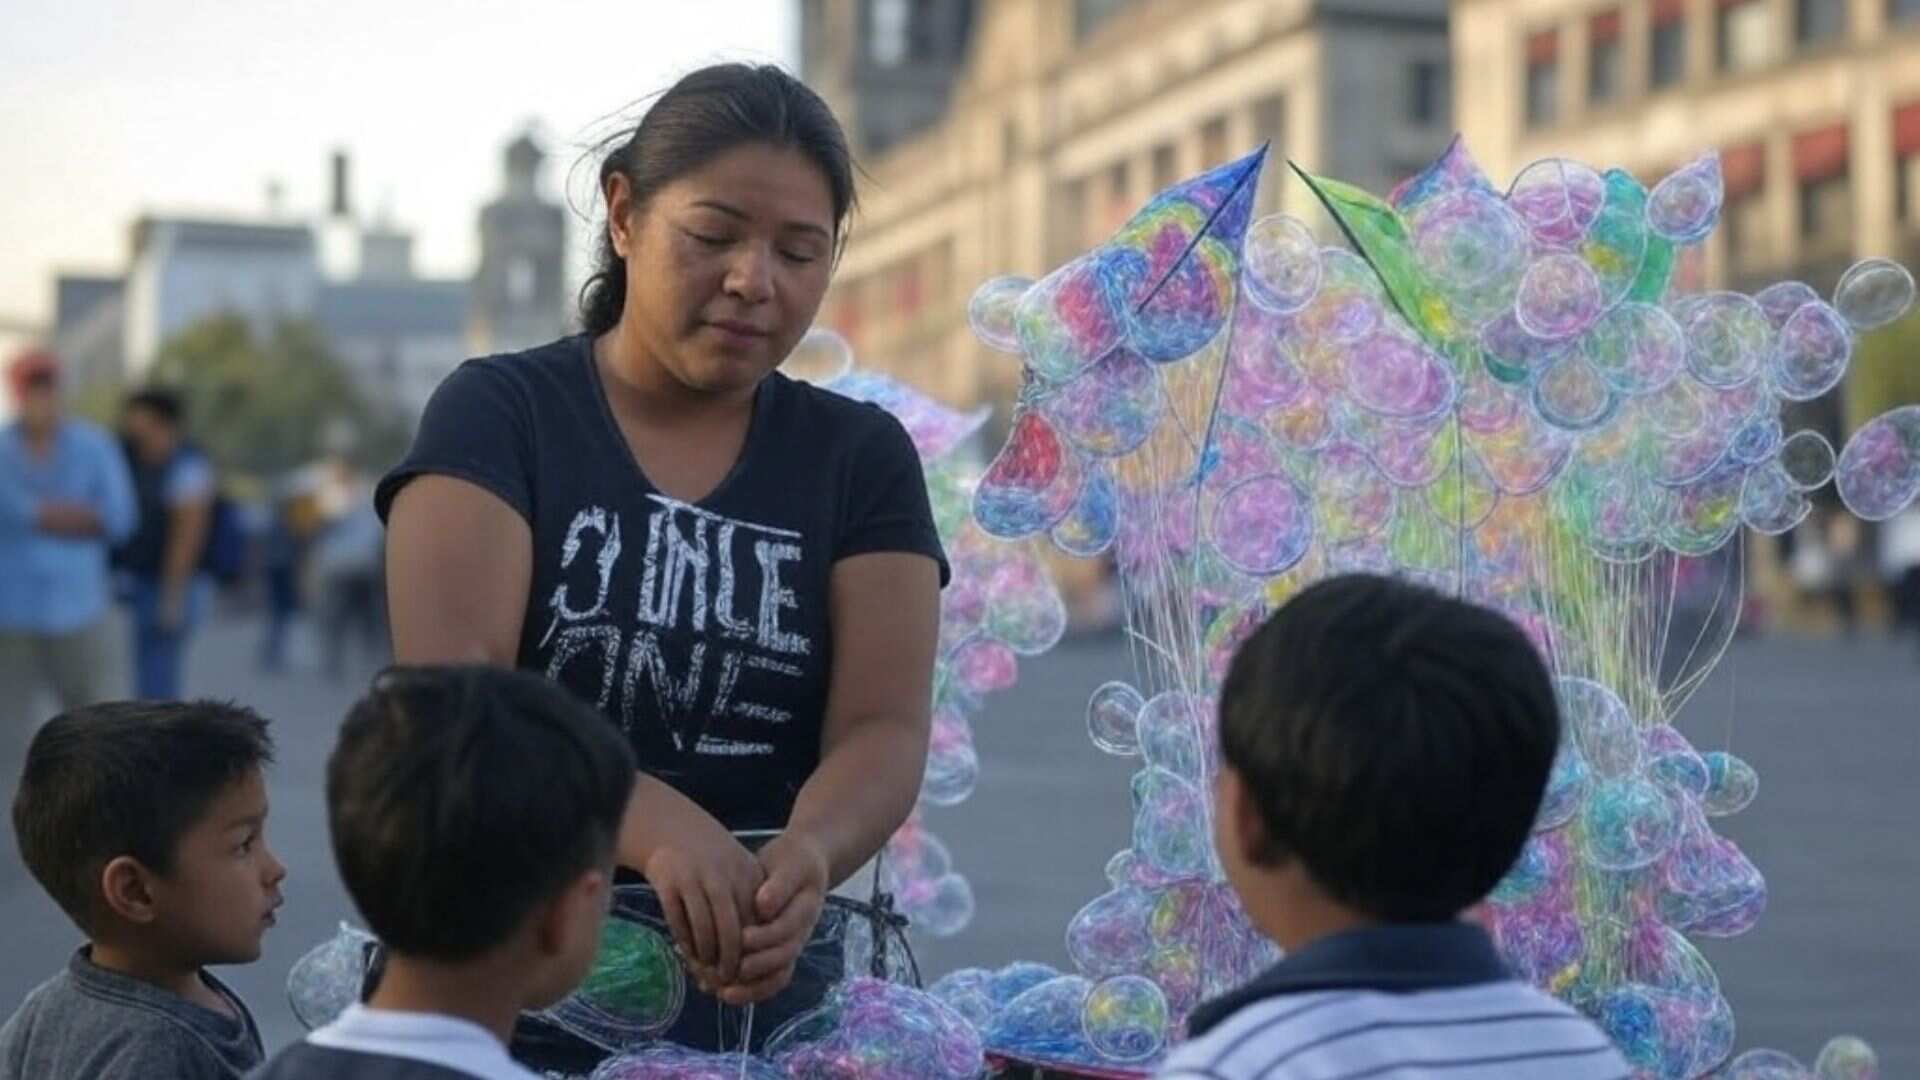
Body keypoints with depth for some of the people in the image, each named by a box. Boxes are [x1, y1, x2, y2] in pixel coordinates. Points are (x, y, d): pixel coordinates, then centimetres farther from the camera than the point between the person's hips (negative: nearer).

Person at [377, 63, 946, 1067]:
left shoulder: (861, 457, 3)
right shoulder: (498, 413, -4)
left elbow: (883, 730, -8)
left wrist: (803, 859, -30)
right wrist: (658, 831, -35)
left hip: (760, 985, 2)